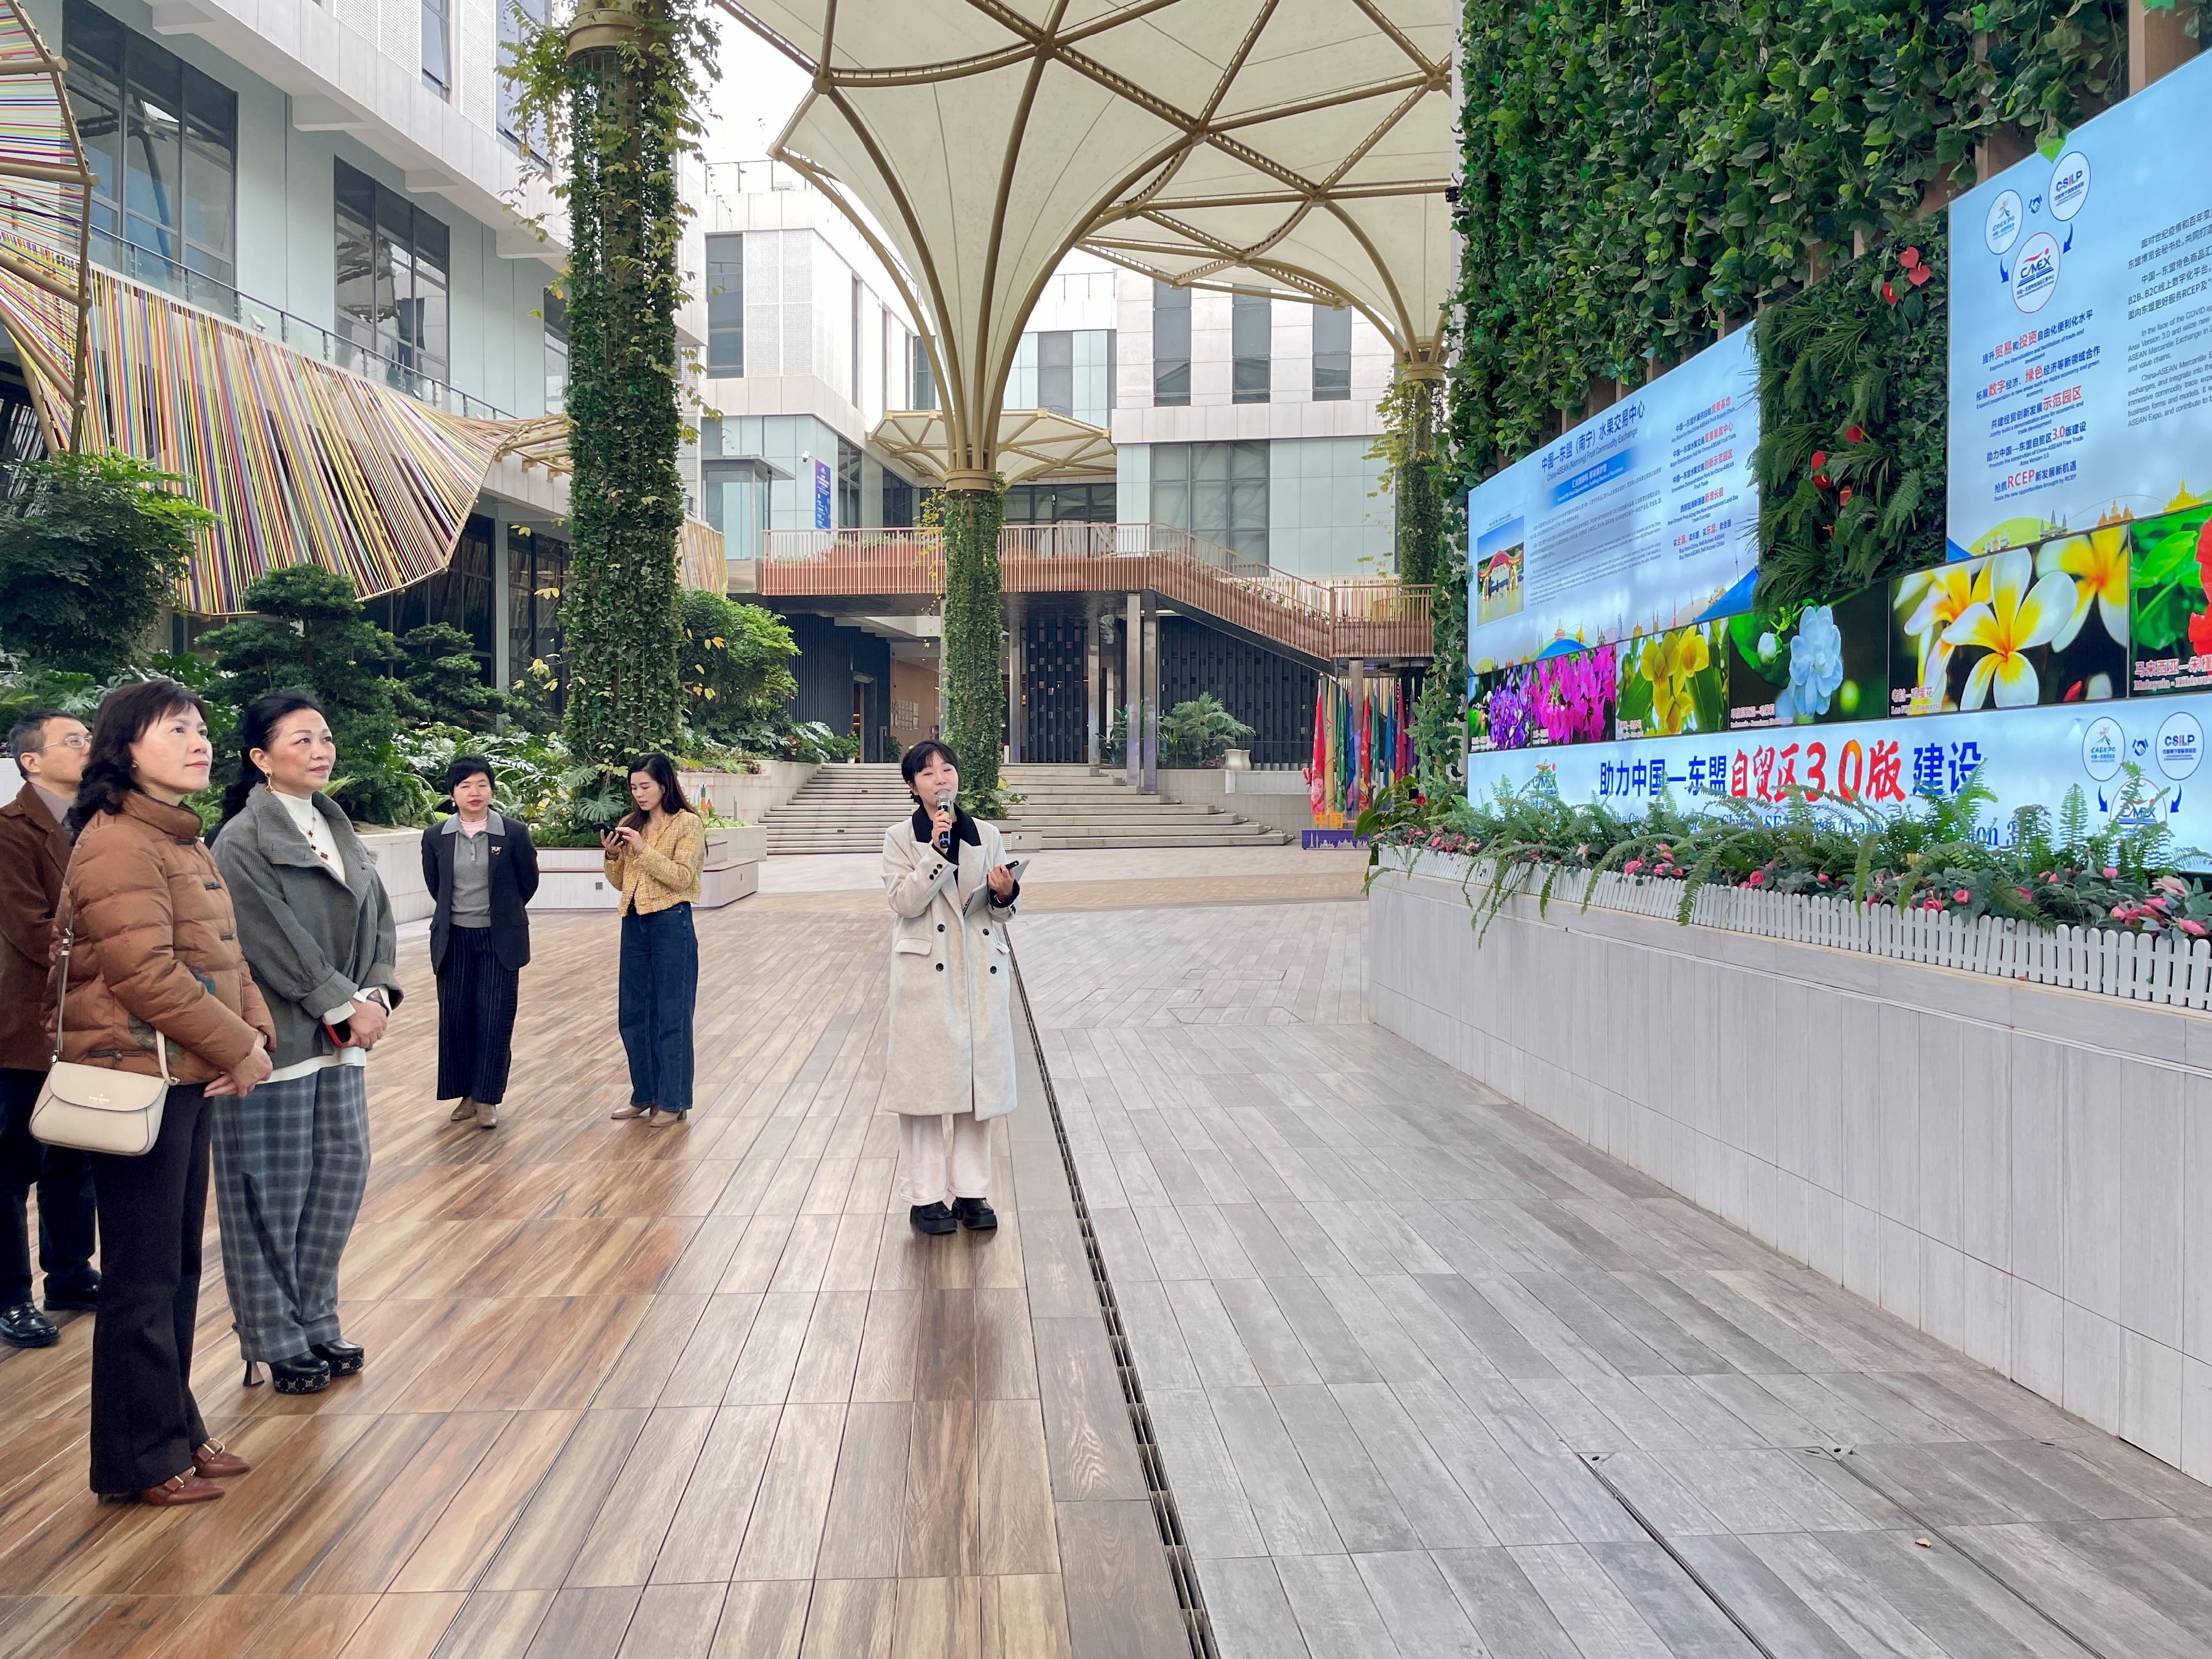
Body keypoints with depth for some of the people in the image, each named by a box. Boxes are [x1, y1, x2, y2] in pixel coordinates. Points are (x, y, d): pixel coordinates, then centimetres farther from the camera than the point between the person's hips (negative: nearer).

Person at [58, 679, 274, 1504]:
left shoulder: (185, 843, 15)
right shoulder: (116, 845, -15)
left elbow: (226, 958, 14)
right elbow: (145, 974, -22)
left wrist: (257, 1034, -2)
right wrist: (238, 1049, -14)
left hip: (192, 1080, 9)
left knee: (180, 1267, 17)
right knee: (144, 1279, 2)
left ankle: (177, 1430, 30)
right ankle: (140, 1459, 16)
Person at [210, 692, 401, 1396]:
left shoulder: (338, 828, 11)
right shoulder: (243, 840, -12)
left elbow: (377, 918, 9)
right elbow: (276, 942, -17)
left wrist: (375, 995, -5)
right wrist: (345, 1007, -13)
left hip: (341, 1037, 7)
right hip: (276, 1040, -7)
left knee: (342, 1174, 12)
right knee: (273, 1195, 3)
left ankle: (315, 1321, 27)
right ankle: (274, 1340, 18)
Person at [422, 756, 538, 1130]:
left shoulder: (514, 833, -7)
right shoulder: (436, 838, 0)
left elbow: (528, 882, 5)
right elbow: (434, 885, 14)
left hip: (499, 939, -2)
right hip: (455, 939, 2)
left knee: (495, 1019, -1)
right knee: (455, 1017, 6)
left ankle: (487, 1098, 9)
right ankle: (465, 1095, 19)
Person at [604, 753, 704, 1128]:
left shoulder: (687, 824, -6)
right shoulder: (632, 826, 11)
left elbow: (682, 878, -15)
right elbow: (621, 882, 14)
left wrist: (644, 850, -21)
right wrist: (613, 855, -5)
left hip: (671, 925, -6)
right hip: (634, 924, 7)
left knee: (671, 1016, 1)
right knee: (632, 1015, 11)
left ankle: (673, 1101, 10)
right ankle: (645, 1095, 24)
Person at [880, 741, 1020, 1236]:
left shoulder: (988, 835, 10)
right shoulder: (901, 838, 2)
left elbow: (1001, 912, 12)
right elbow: (904, 903, -12)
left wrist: (1006, 894, -10)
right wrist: (938, 851, -18)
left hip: (982, 972, 3)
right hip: (927, 975, -3)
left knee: (980, 1079, 6)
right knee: (926, 1082, 0)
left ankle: (971, 1192, 16)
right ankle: (925, 1196, 10)